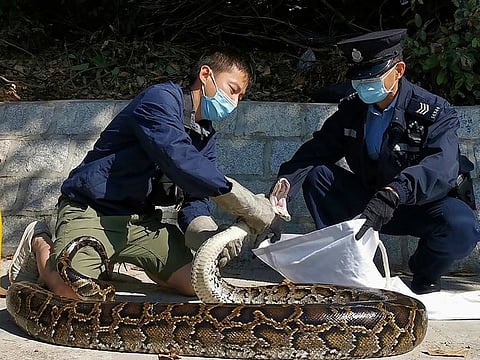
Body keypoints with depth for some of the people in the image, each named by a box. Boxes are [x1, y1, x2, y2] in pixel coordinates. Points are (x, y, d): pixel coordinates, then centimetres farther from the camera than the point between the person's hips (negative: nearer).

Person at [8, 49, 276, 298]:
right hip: (91, 210, -8)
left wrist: (202, 229, -22)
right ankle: (40, 243, 5)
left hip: (143, 220, 8)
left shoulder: (207, 137, 12)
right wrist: (238, 197, -35)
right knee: (73, 292, -30)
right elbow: (178, 159, -34)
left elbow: (196, 197, 1)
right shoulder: (162, 99, -16)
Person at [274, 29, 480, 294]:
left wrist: (392, 194, -53)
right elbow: (316, 151, -8)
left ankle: (425, 277, -2)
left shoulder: (434, 112, -17)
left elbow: (441, 167, -35)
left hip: (424, 204, -4)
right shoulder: (352, 109, -1)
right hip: (369, 200, 4)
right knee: (315, 174, -15)